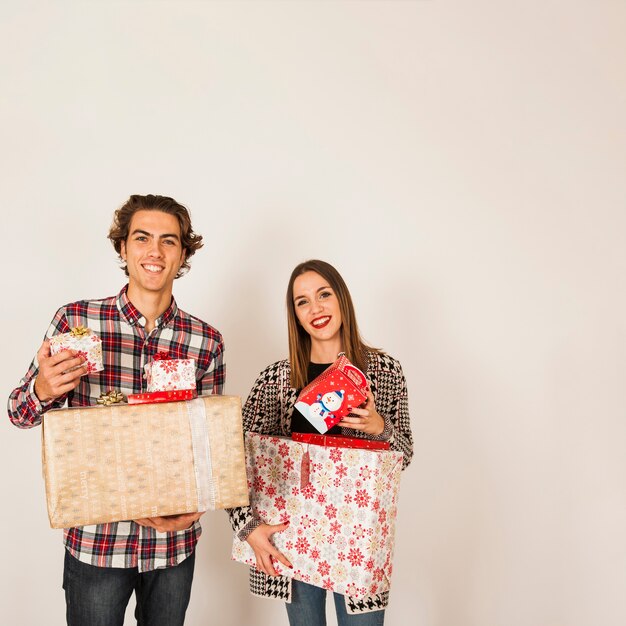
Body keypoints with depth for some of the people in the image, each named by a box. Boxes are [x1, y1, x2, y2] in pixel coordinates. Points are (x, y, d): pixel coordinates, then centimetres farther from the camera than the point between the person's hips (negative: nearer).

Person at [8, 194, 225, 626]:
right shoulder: (75, 320, -9)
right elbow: (20, 413, -1)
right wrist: (44, 389, -23)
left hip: (174, 540, 2)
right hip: (95, 539, -1)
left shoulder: (207, 342, -5)